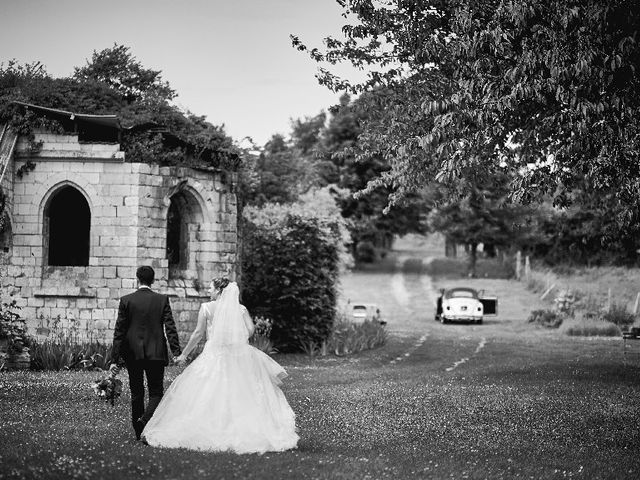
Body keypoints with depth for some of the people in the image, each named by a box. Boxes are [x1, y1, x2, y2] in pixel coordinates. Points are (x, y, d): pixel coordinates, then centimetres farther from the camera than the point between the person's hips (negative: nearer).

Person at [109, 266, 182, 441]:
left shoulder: (126, 300, -2)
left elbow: (119, 331, -2)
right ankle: (145, 419, -21)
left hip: (133, 354, 1)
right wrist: (177, 353, -5)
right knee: (156, 392, 5)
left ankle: (139, 433, 17)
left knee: (136, 394, 12)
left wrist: (115, 359, 0)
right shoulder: (162, 300, -2)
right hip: (156, 353, -1)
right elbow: (170, 329, -6)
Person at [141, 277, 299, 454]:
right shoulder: (240, 309, 4)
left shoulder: (207, 307, -2)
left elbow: (198, 333, -1)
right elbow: (250, 330, -5)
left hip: (213, 354, -2)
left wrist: (184, 354, 8)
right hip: (237, 357, 2)